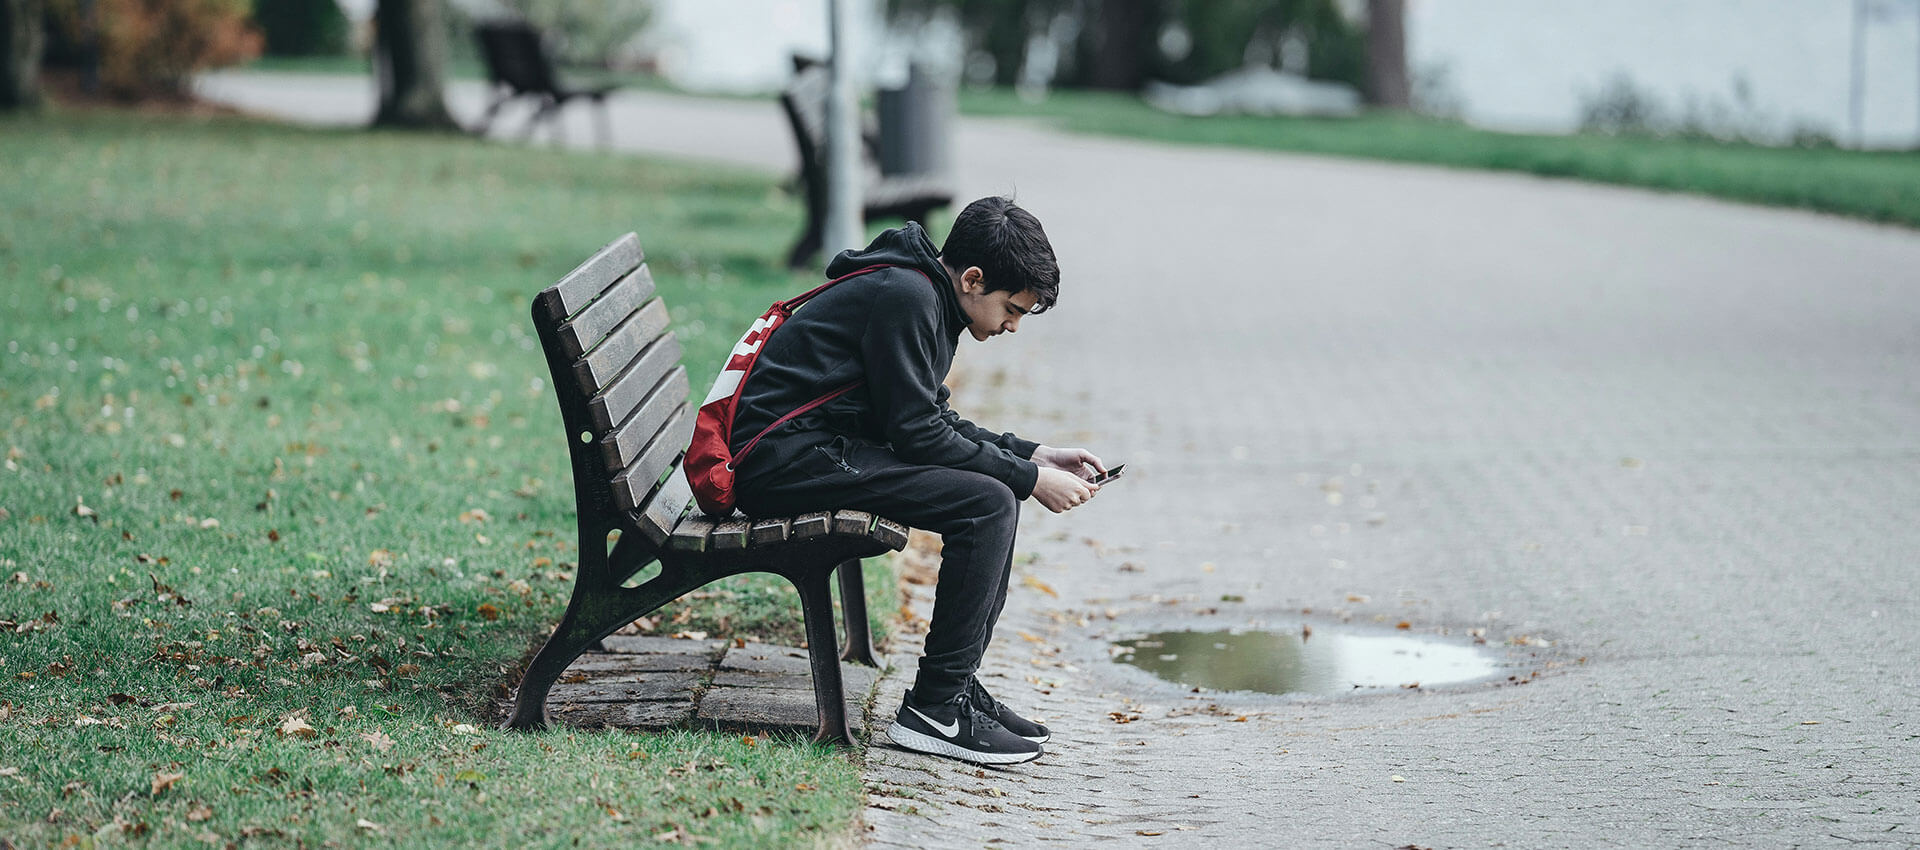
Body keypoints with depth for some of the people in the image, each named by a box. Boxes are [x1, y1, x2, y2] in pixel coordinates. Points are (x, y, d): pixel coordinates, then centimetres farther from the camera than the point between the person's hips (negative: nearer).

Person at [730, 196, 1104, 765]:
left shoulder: (924, 295, 14)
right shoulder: (904, 296, -17)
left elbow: (936, 421, 21)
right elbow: (917, 433, -18)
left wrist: (1034, 456, 12)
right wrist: (1029, 477, -12)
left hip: (822, 446, 11)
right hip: (787, 457, -11)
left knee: (999, 486, 11)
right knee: (986, 503, -19)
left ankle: (958, 683, 10)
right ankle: (934, 710, -15)